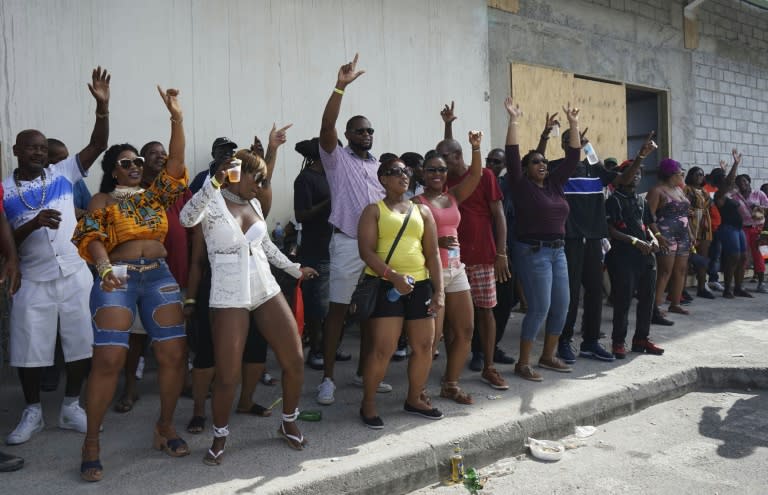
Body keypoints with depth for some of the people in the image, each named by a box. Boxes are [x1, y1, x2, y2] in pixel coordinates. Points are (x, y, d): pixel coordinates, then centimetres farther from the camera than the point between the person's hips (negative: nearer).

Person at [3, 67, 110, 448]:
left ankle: (71, 407, 21)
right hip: (33, 281, -1)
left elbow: (98, 145, -5)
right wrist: (33, 224, -20)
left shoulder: (63, 173, 3)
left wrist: (102, 106, -17)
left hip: (75, 274, 1)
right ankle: (32, 412, 26)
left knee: (82, 344, 5)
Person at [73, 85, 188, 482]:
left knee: (173, 354, -1)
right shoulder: (102, 200, 8)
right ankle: (91, 443, 3)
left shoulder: (155, 194, 16)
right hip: (118, 277, -3)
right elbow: (91, 237, -5)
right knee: (108, 359, -10)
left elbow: (176, 162, 5)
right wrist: (104, 268, -25)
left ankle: (165, 427, 17)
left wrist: (176, 117, -4)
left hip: (159, 275, 4)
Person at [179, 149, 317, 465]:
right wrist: (214, 182, -39)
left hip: (266, 290, 6)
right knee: (227, 376, -4)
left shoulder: (254, 204, 11)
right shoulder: (212, 203, -8)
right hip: (228, 297, -6)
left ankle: (289, 423, 26)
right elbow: (186, 218, -31)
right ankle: (220, 437, 22)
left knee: (295, 360, 4)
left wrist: (294, 270, 31)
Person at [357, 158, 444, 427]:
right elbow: (366, 250, -10)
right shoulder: (374, 210, 1)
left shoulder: (422, 211, 13)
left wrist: (438, 290, 3)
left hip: (420, 285, 5)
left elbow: (433, 254, 10)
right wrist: (393, 276, -23)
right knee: (382, 348, -8)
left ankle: (415, 399, 28)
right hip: (385, 285, -5)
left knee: (424, 345, 8)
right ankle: (368, 403, 10)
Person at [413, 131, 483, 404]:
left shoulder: (452, 197, 12)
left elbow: (475, 175, 1)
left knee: (465, 331, 9)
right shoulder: (416, 203, -4)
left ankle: (450, 384, 22)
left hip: (456, 270, 7)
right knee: (432, 336, -7)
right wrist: (436, 242, -24)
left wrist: (475, 148, -12)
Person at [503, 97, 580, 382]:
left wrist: (573, 125, 9)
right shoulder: (521, 186, -5)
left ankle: (548, 356, 23)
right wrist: (513, 121, -18)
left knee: (561, 306, 8)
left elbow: (572, 158, 13)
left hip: (558, 251, 7)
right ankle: (523, 363, 1)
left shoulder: (554, 183, 11)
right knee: (540, 308, -9)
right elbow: (512, 156, -15)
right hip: (533, 252, -7)